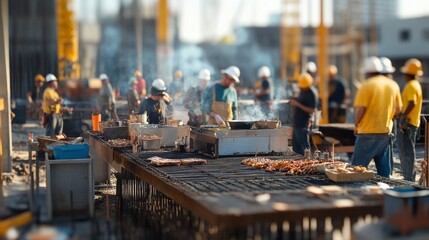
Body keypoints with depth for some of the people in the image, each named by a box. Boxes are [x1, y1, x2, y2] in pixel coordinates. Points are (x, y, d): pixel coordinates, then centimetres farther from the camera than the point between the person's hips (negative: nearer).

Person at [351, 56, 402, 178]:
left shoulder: (367, 86, -10)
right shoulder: (393, 85, 7)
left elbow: (360, 109, -16)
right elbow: (398, 109, 12)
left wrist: (356, 125, 0)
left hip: (368, 132, -6)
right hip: (386, 132, 6)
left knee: (357, 167, 1)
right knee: (384, 169, 12)